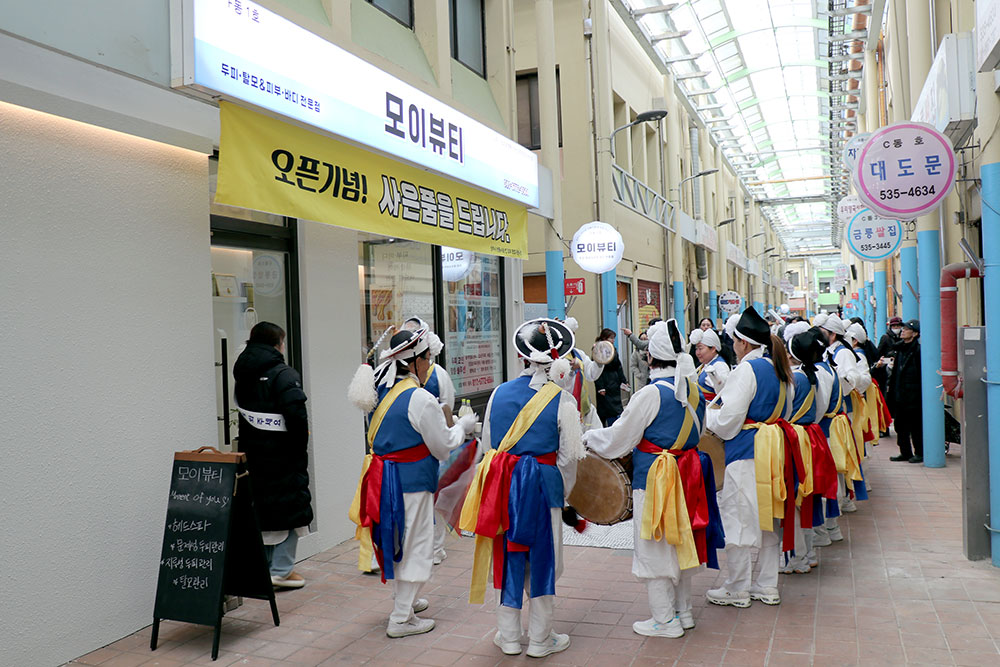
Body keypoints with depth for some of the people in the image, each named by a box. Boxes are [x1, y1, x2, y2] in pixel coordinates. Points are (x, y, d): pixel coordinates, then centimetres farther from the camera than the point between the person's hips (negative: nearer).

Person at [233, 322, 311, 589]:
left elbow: (241, 415, 11)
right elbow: (297, 416, -22)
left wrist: (248, 446, 13)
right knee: (289, 507, 4)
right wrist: (300, 447, -10)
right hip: (283, 455, -7)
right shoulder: (283, 375, -14)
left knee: (261, 507, 16)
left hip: (252, 456, 7)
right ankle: (282, 570, 6)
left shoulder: (242, 376, 10)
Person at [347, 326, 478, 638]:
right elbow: (443, 447, -11)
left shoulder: (381, 391, 5)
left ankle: (405, 599, 39)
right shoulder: (420, 399, -19)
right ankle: (402, 619, 10)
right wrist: (463, 425, 7)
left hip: (382, 475, 8)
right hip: (411, 480, -8)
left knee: (397, 540, 22)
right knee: (415, 545, 3)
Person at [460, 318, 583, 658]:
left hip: (504, 484, 3)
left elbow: (488, 443, 8)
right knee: (541, 556, 9)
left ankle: (509, 636, 26)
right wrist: (564, 490, 8)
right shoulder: (562, 399, -9)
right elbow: (569, 454, -7)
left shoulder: (500, 392, 2)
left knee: (509, 554, 14)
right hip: (542, 483, -3)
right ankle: (540, 639, 21)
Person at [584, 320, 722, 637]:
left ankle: (664, 620, 16)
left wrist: (588, 437, 4)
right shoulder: (694, 389, 1)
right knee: (680, 542, 20)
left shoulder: (651, 393, -20)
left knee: (655, 548, 6)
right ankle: (683, 610, 32)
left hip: (654, 478, -7)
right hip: (688, 476, 7)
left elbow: (618, 438, -12)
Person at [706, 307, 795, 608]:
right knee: (767, 517, 15)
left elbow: (727, 422, -17)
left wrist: (708, 413, 1)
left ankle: (737, 590, 11)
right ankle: (767, 586, 24)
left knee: (739, 518, 1)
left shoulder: (746, 369, -16)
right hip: (772, 451, 9)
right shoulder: (780, 369, 9)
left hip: (746, 452, -9)